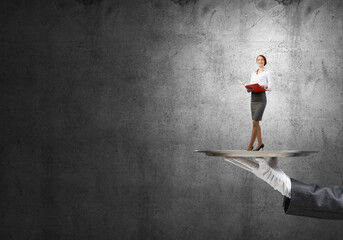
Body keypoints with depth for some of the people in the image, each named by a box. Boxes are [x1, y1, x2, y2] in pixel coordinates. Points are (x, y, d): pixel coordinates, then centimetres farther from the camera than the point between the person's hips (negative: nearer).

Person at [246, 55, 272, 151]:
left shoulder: (267, 73, 4)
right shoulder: (253, 74, 20)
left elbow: (270, 88, -2)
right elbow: (250, 86, 17)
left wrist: (265, 86, -24)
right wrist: (248, 89, -7)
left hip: (261, 98, -6)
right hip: (253, 98, 6)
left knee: (255, 122, -13)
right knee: (256, 123, 8)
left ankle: (250, 146, -11)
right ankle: (260, 143, 19)